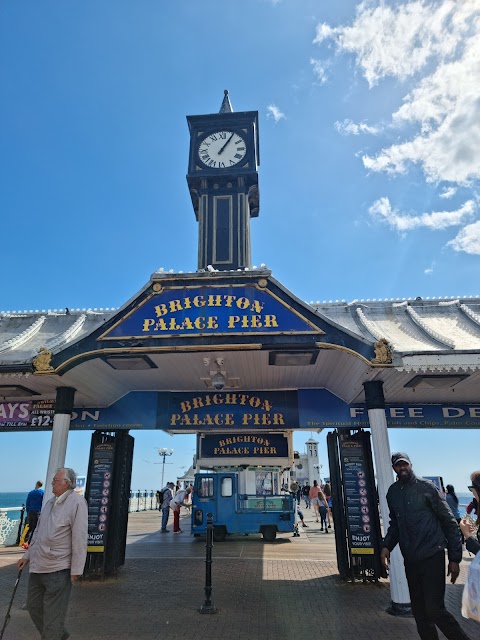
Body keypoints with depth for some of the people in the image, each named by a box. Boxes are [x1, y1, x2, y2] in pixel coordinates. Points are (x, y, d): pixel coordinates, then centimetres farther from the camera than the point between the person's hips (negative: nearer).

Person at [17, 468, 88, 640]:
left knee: (52, 614, 4)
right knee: (33, 606, 20)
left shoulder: (77, 502, -19)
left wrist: (76, 570, -17)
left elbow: (80, 538, -19)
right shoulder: (50, 502, 8)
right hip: (38, 566, 9)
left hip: (58, 569, -9)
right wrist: (27, 555, 19)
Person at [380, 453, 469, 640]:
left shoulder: (426, 487, -7)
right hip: (410, 559, 5)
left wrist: (455, 558, -6)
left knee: (435, 610, -8)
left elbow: (449, 522, -4)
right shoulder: (392, 492, 6)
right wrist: (386, 546, 2)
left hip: (432, 556, -5)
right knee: (420, 611, 12)